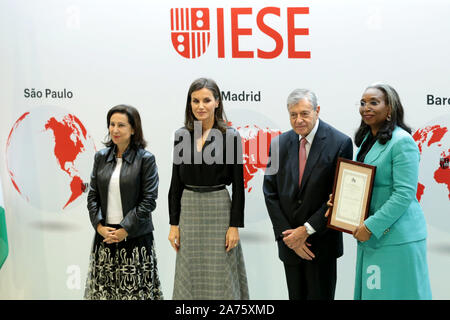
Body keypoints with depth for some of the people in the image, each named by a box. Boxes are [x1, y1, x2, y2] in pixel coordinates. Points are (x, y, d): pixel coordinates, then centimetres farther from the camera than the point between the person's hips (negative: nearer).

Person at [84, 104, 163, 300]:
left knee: (136, 290, -1)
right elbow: (92, 195, 9)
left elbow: (149, 200, -9)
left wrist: (125, 230, -12)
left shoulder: (145, 159, -5)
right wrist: (99, 226, -5)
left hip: (136, 237, -4)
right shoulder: (101, 157, 8)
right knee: (104, 288, 7)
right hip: (105, 236, 4)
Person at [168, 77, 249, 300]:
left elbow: (238, 184, -5)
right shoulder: (182, 136, 5)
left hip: (219, 208, -3)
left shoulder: (230, 137, -5)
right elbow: (176, 182, 8)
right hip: (188, 209, 3)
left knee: (220, 278, 1)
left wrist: (235, 225, -9)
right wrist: (174, 223, 4)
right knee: (190, 277, 8)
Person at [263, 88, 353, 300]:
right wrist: (287, 235, -7)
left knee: (320, 295, 6)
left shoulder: (340, 143, -9)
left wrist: (307, 230, -13)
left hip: (322, 241, -3)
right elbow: (270, 193, 1)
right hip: (289, 242, 3)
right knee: (296, 296, 13)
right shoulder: (279, 144, 2)